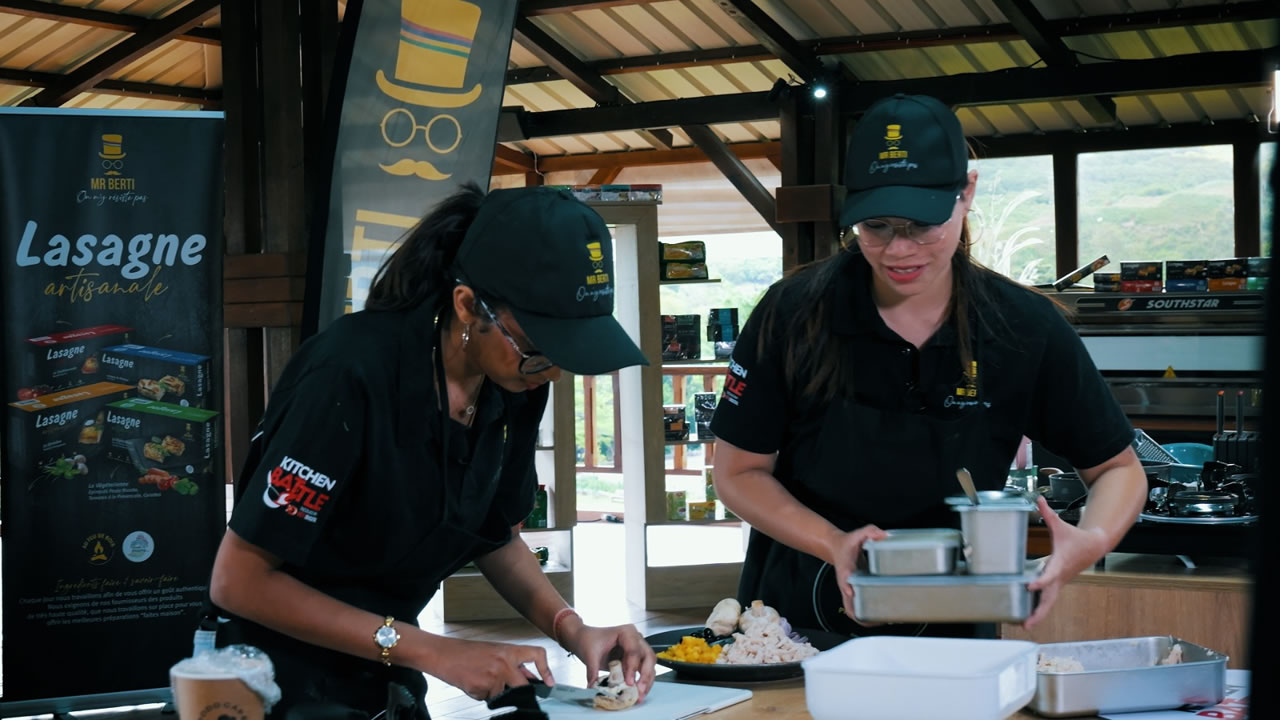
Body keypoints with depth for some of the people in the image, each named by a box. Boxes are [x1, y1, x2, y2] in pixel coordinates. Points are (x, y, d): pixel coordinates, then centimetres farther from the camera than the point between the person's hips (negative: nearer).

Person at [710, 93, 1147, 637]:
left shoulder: (1025, 328, -8)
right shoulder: (794, 313, -10)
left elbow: (1119, 468, 2)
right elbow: (738, 472, -2)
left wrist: (1091, 542, -21)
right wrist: (835, 546, -19)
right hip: (798, 619, 0)